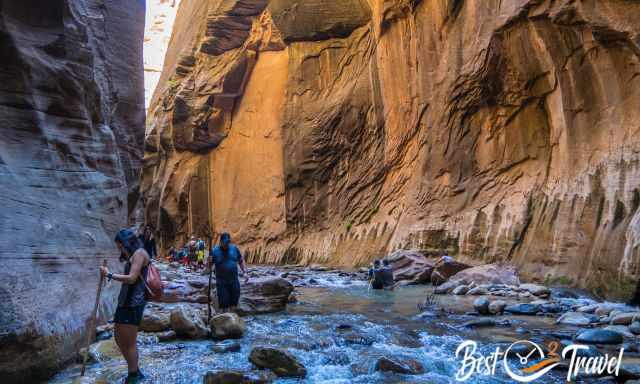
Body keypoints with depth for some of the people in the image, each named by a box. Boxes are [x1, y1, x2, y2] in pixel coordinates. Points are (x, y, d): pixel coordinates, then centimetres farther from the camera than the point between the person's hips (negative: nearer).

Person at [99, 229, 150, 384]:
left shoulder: (139, 253, -6)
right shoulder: (133, 256, 20)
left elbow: (132, 278, -15)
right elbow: (128, 279, 12)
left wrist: (109, 275, -10)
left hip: (134, 302, -10)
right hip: (125, 301, 10)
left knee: (129, 342, -4)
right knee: (118, 337, 16)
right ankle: (135, 371, 28)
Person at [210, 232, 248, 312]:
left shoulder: (234, 248, 2)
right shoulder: (215, 251, -7)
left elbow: (241, 261, 12)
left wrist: (244, 272, 4)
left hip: (234, 280, 3)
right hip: (222, 282, -3)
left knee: (234, 300, 11)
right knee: (224, 302, 0)